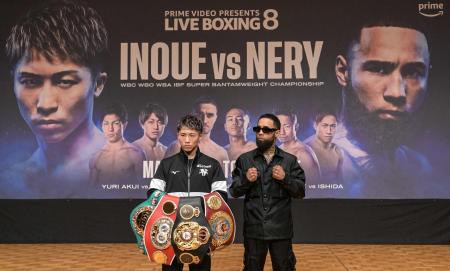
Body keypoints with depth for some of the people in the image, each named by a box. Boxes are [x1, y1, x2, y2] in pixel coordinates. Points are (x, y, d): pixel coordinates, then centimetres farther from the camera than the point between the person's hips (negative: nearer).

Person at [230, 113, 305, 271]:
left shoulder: (290, 160, 2)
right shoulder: (244, 159, 4)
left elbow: (300, 192, 2)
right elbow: (234, 192, 4)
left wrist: (286, 179, -15)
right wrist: (246, 180, -15)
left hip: (281, 229, 0)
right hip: (253, 229, 1)